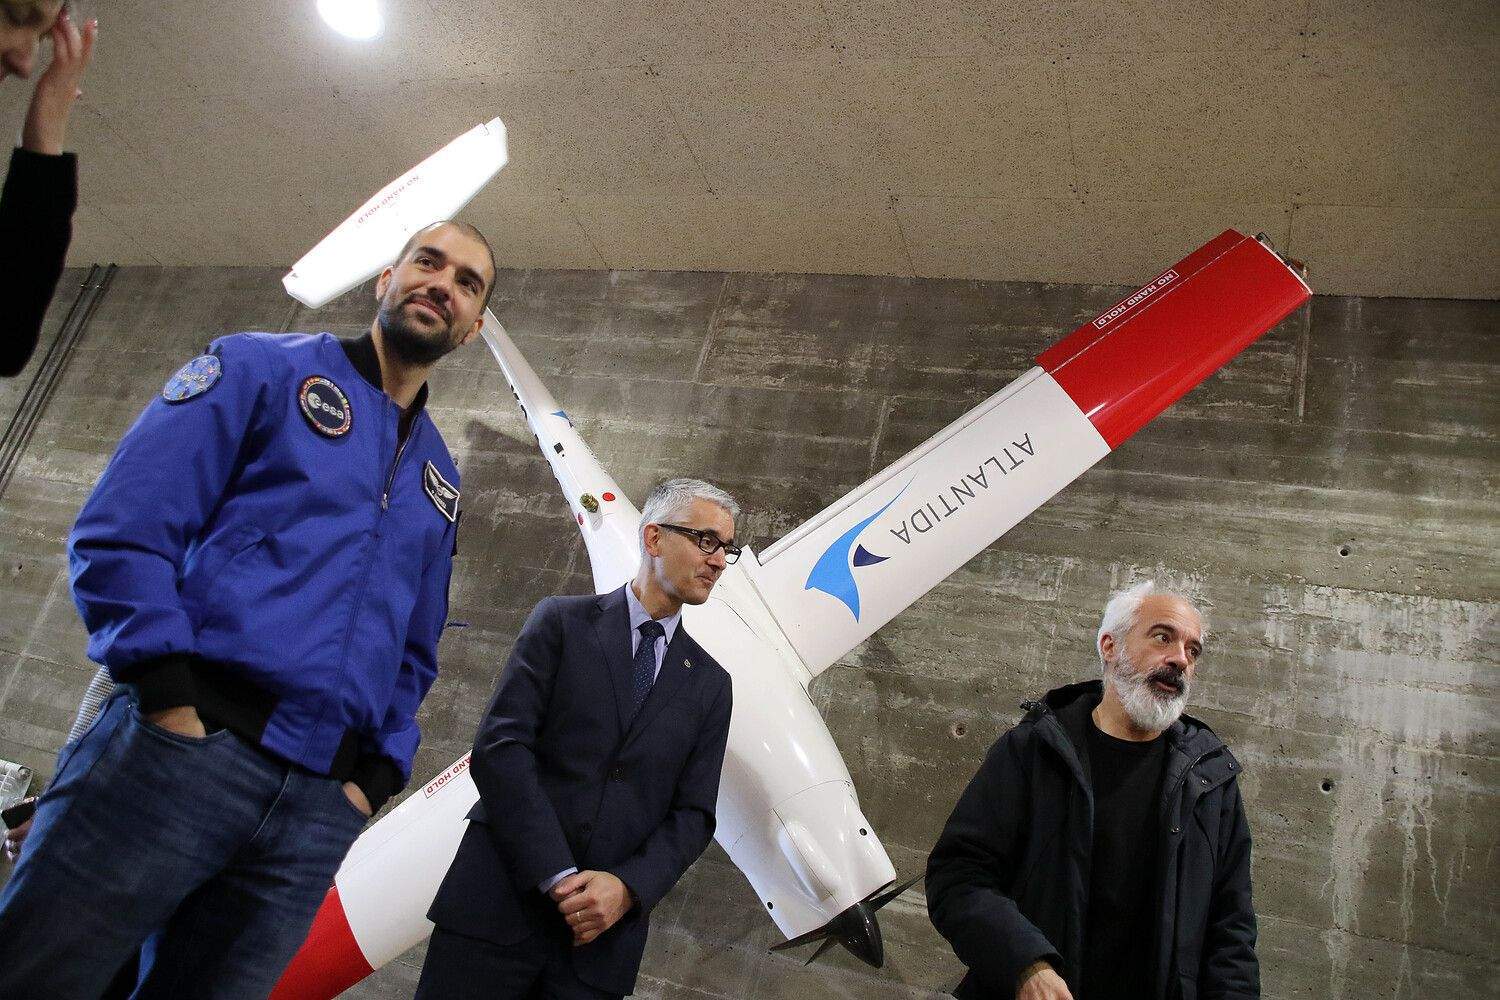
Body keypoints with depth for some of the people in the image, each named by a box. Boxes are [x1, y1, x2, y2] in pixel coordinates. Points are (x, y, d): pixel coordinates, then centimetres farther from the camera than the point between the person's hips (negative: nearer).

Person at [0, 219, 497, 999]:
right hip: (176, 751, -4)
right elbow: (120, 529, -5)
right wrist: (171, 697, -14)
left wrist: (376, 776, 7)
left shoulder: (440, 480, 20)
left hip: (319, 811, 5)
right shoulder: (262, 368, 6)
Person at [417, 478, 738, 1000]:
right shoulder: (561, 622, 2)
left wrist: (628, 888, -11)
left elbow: (693, 815, 7)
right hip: (500, 901, -2)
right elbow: (499, 746, -8)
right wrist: (558, 877, -14)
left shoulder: (710, 684, 11)